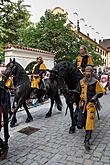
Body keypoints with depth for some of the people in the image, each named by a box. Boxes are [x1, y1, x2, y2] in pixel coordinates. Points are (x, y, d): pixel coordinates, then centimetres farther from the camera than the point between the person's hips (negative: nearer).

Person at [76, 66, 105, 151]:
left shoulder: (95, 82, -7)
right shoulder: (81, 81, 5)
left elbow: (101, 92, -1)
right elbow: (78, 91, 17)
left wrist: (95, 97, -15)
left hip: (91, 103, -4)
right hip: (83, 103, 5)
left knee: (90, 121, -11)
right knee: (84, 120, 15)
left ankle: (87, 140, -8)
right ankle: (87, 133, 42)